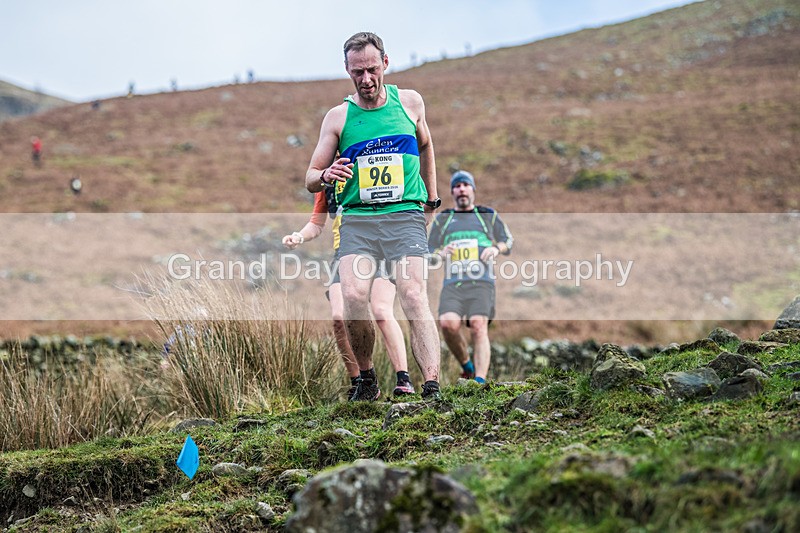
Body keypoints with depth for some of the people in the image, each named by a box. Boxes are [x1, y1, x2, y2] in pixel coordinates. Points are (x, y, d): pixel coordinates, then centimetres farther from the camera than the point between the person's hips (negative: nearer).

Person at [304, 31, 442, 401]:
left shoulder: (410, 102, 11)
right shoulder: (338, 117, 8)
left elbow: (425, 146, 30)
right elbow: (310, 179, 11)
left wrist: (432, 201, 28)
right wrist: (326, 177, -13)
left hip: (406, 215, 0)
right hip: (357, 219, 0)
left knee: (414, 298, -19)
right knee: (353, 298, -20)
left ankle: (432, 388, -26)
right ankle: (366, 381, 1)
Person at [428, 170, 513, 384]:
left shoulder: (488, 216, 19)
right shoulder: (442, 219, 22)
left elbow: (508, 242, 21)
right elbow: (429, 251, 23)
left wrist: (496, 248, -2)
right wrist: (441, 252, -1)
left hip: (481, 282, -1)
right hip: (453, 283, 1)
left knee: (479, 326, -21)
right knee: (448, 324, -23)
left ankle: (480, 380, -26)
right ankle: (467, 366, -1)